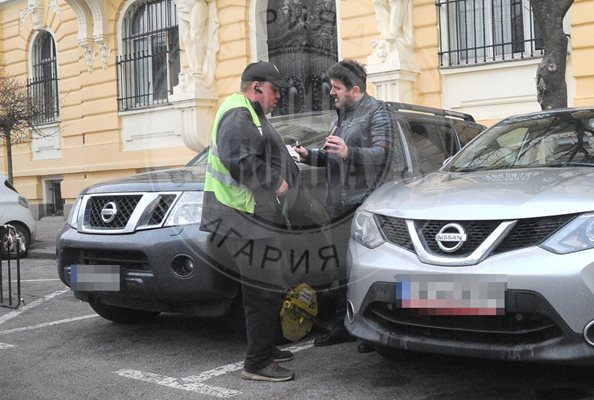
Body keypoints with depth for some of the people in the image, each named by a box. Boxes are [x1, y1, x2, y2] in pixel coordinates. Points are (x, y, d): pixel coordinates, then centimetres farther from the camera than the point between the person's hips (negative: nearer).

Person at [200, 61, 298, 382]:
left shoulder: (250, 115, 24)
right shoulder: (238, 113, -11)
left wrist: (290, 157, 13)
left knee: (265, 288, 18)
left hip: (256, 215, 11)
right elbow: (239, 159, -26)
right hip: (244, 215, -11)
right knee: (263, 289, -9)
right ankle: (257, 363, -2)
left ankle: (265, 349, 30)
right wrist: (275, 182, -17)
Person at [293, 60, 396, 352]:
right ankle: (343, 326, 21)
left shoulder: (376, 112, -3)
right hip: (339, 204, 9)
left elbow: (382, 153, -15)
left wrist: (349, 152, -28)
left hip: (364, 202, -9)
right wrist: (311, 156, 14)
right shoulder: (339, 116, 24)